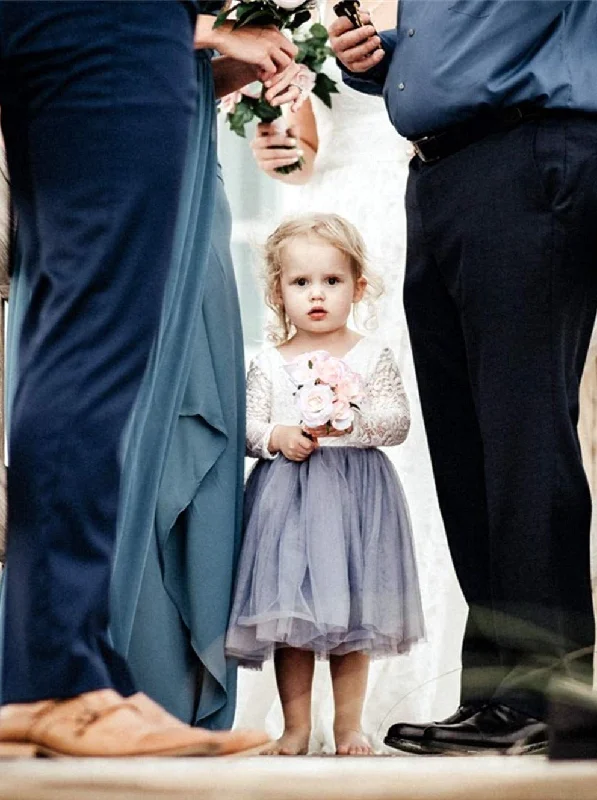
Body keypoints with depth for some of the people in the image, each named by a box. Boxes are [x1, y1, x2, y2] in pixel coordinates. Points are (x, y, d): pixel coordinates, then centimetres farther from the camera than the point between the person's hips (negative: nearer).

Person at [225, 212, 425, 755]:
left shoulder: (372, 356, 5)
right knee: (288, 616, -1)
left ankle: (348, 726, 14)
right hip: (285, 495, 1)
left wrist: (354, 421, -18)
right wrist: (276, 438, -15)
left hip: (355, 493, -1)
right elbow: (246, 424, 5)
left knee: (351, 616, 2)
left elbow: (399, 420, -1)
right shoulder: (268, 365, 7)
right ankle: (296, 727, 10)